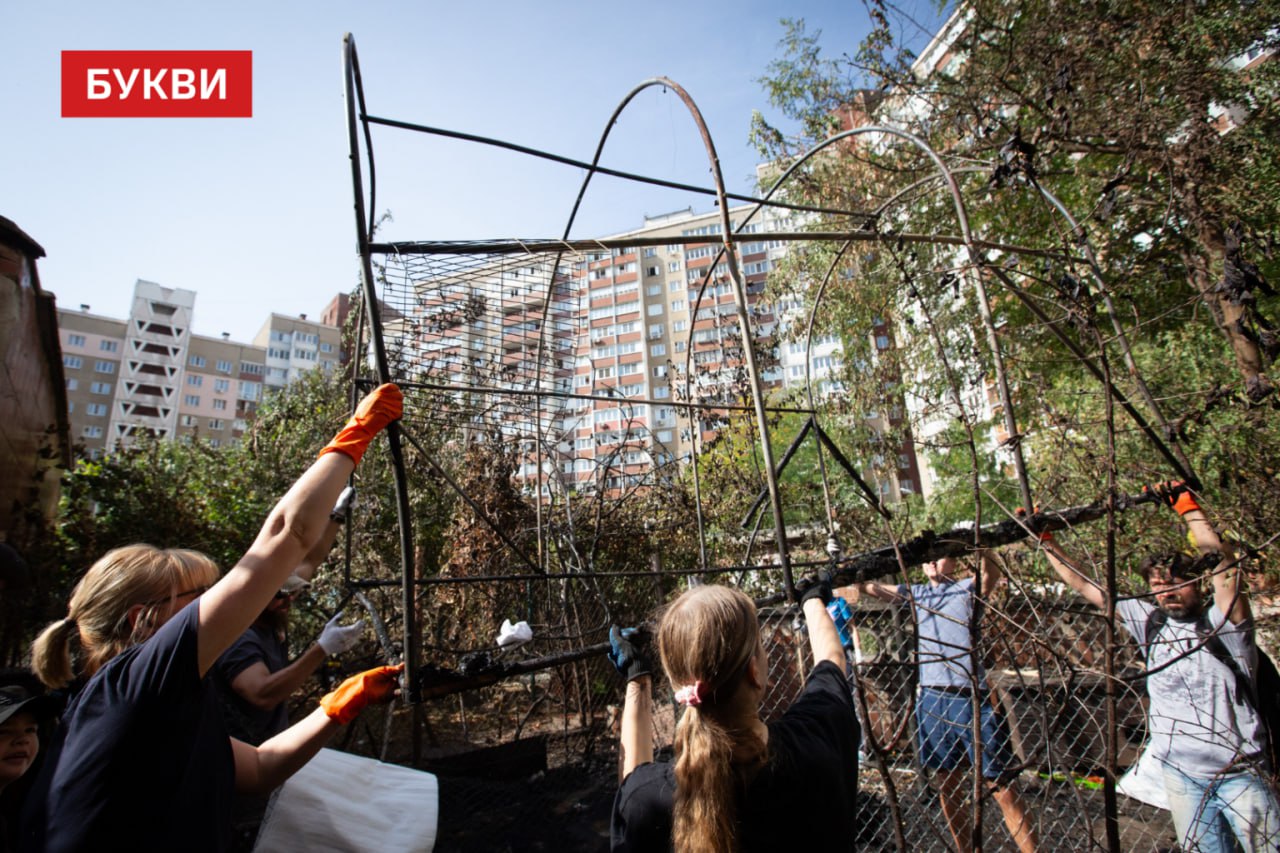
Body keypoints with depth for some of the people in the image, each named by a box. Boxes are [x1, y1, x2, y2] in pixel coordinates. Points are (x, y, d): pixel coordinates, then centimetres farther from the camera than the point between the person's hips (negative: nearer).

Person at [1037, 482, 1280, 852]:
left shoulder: (1222, 621, -8)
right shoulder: (1149, 621, 2)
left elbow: (1223, 561, -25)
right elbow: (1083, 585, 6)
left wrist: (1186, 505, -23)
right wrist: (1045, 539, 6)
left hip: (1239, 773, -3)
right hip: (1180, 774, 3)